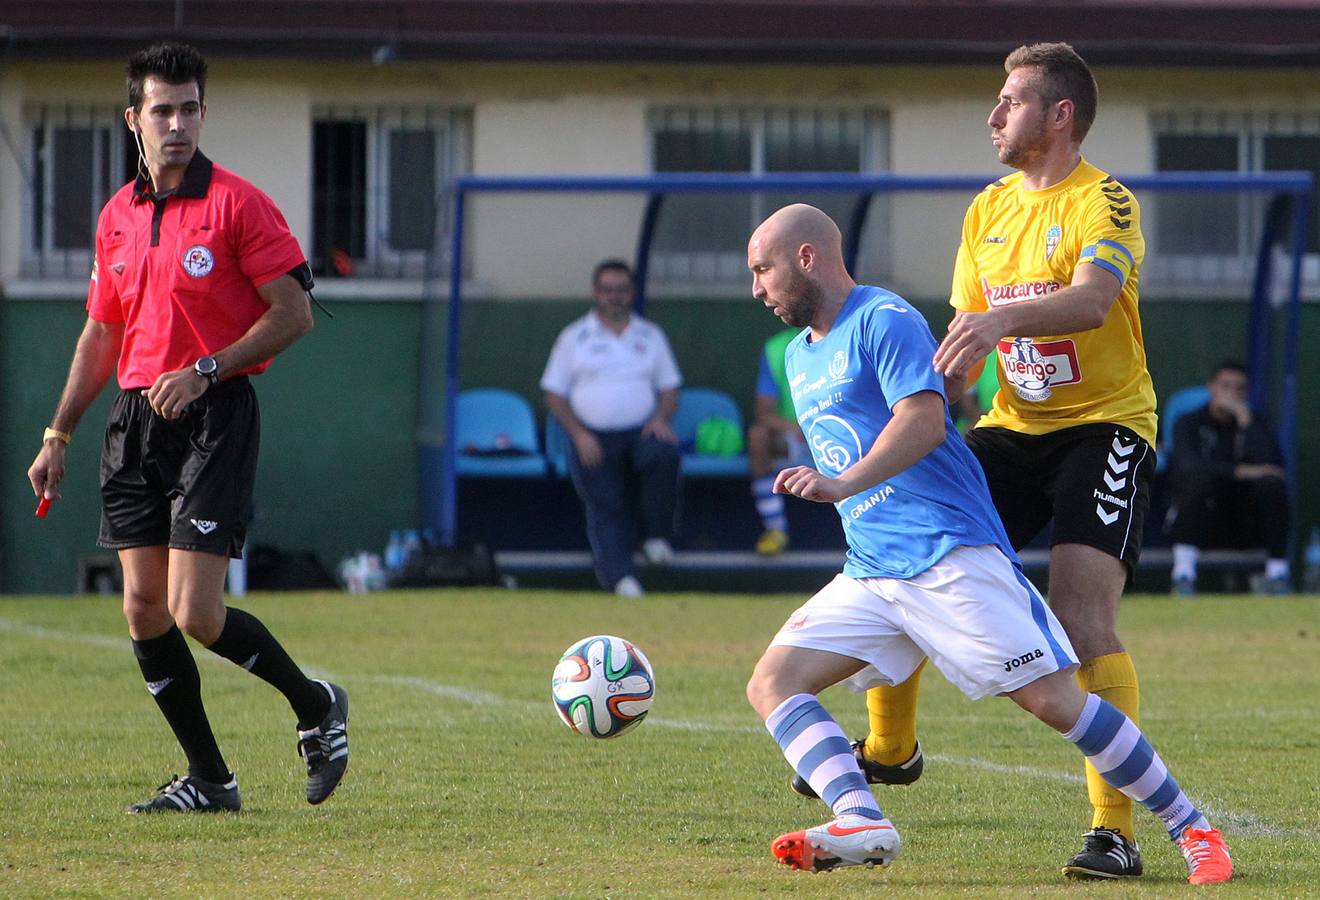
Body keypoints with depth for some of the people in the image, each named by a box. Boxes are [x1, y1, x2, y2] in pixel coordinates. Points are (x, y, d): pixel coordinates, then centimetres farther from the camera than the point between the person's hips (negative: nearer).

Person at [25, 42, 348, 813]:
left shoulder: (237, 204, -7)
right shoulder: (118, 217, 12)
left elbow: (294, 314, -9)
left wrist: (205, 371, -17)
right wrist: (59, 436, 19)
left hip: (213, 420, -6)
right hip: (136, 420, 7)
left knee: (196, 613, -14)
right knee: (143, 607, 2)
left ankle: (315, 706, 10)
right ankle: (209, 779, 11)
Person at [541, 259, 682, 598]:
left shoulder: (651, 336, 18)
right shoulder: (574, 337, 12)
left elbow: (670, 388, 17)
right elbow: (554, 395, 8)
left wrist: (661, 417, -7)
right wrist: (579, 435, -8)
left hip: (642, 431, 0)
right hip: (593, 439, 0)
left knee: (664, 453, -32)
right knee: (605, 504, -18)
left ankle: (657, 538, -21)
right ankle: (621, 577, -25)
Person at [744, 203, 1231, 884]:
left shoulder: (883, 320, -7)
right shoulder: (800, 355, 20)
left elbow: (924, 419, -23)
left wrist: (843, 484, -33)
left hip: (952, 554, -9)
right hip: (869, 571, 9)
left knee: (1053, 699, -12)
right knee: (772, 682, -11)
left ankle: (1192, 830, -2)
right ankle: (860, 823, -29)